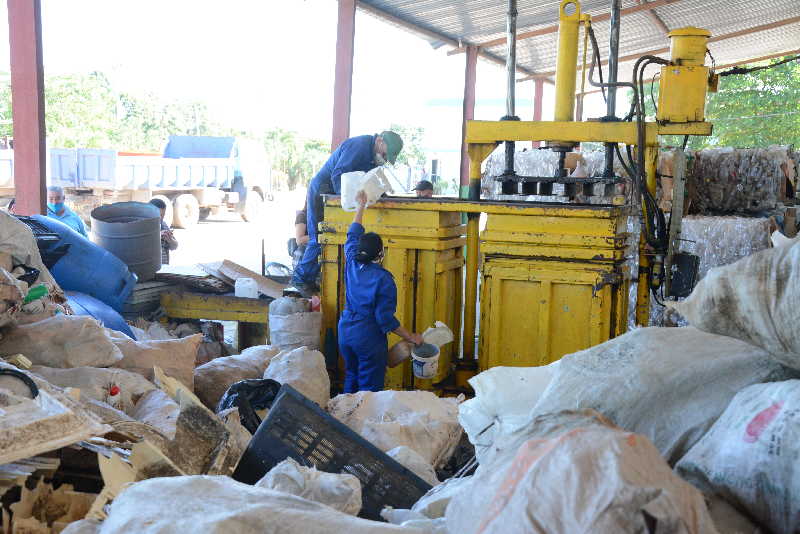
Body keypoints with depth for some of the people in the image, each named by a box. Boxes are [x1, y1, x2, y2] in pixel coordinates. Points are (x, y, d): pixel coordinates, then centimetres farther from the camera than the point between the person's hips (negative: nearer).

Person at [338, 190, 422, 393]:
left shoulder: (351, 264, -3)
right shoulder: (383, 279, -19)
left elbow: (353, 235, 16)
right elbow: (385, 319, -18)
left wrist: (361, 206, 26)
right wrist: (411, 337, -8)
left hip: (345, 332, 6)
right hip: (369, 338, -6)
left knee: (351, 378, 20)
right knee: (369, 388, 3)